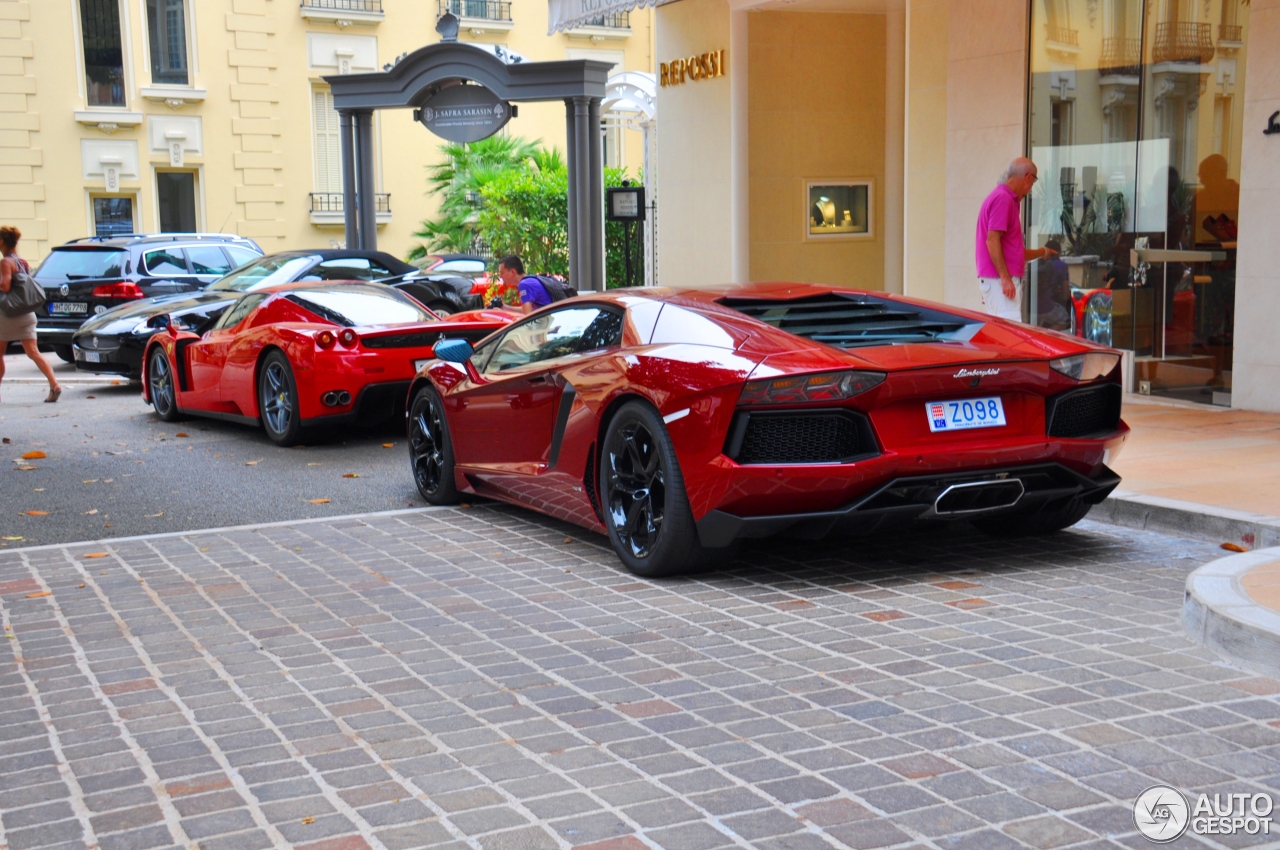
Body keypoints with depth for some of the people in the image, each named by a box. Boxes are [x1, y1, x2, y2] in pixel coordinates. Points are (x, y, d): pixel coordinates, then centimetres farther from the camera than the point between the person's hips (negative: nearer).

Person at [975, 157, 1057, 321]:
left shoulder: (1009, 199, 20)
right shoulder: (1002, 199, -11)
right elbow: (992, 240, -19)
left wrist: (1044, 252, 38)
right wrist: (1005, 278, -23)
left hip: (1006, 280, 10)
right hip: (999, 280, -10)